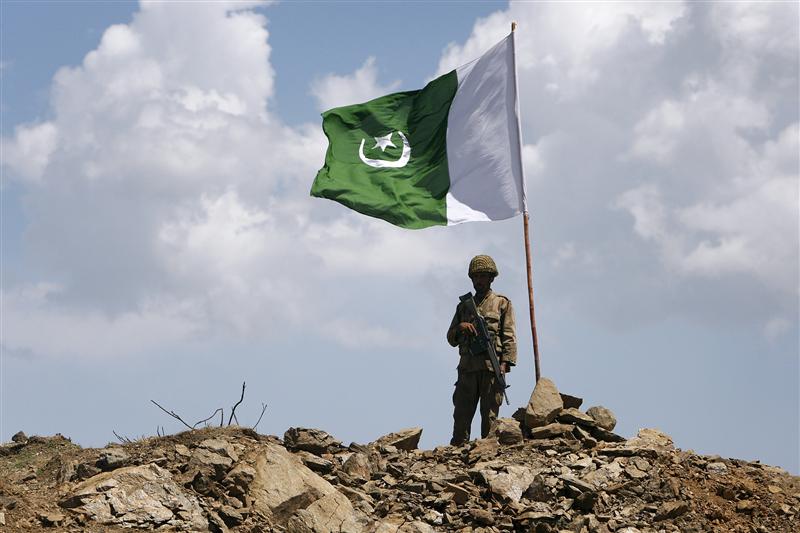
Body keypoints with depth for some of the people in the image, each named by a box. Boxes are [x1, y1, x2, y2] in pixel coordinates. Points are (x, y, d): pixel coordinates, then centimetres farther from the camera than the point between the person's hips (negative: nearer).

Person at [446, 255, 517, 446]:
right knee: (461, 414, -2)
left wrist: (505, 363, -11)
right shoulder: (463, 305, 23)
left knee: (489, 415, -6)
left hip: (492, 367, -4)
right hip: (467, 367, 4)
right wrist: (460, 327, -1)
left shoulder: (502, 303, 11)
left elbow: (509, 336, 1)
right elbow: (451, 338, 21)